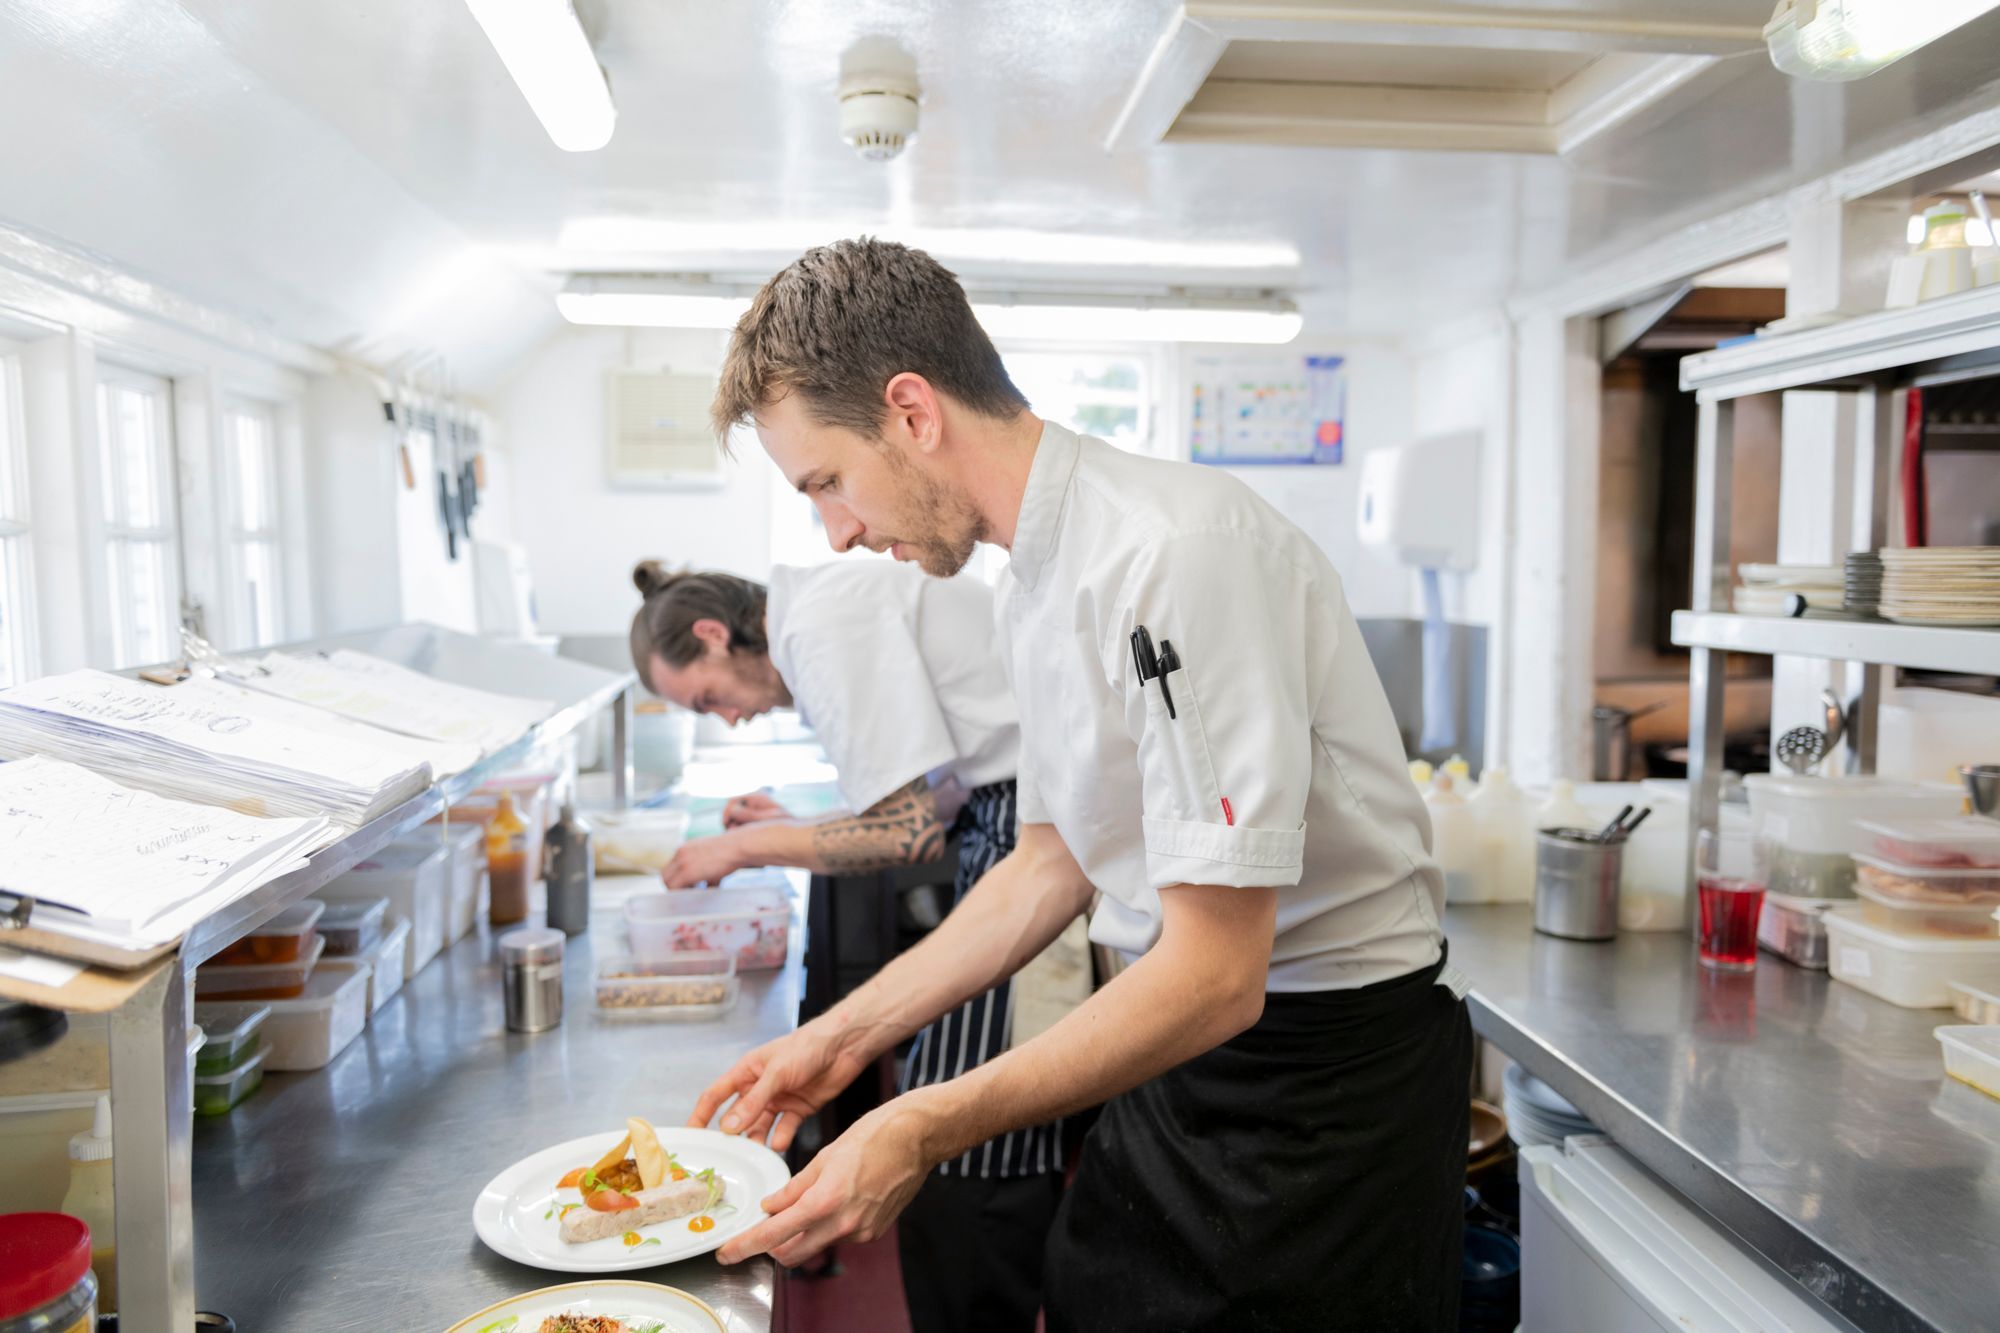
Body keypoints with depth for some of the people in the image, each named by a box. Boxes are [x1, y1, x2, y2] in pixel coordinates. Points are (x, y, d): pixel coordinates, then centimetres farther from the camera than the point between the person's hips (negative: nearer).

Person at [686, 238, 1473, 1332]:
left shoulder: (1177, 551, -27)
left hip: (1333, 1064, -8)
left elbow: (1216, 974, -29)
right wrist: (845, 1035, 8)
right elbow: (1053, 861, 11)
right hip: (1188, 1037, 8)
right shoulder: (1030, 579, 3)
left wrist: (925, 1132, -24)